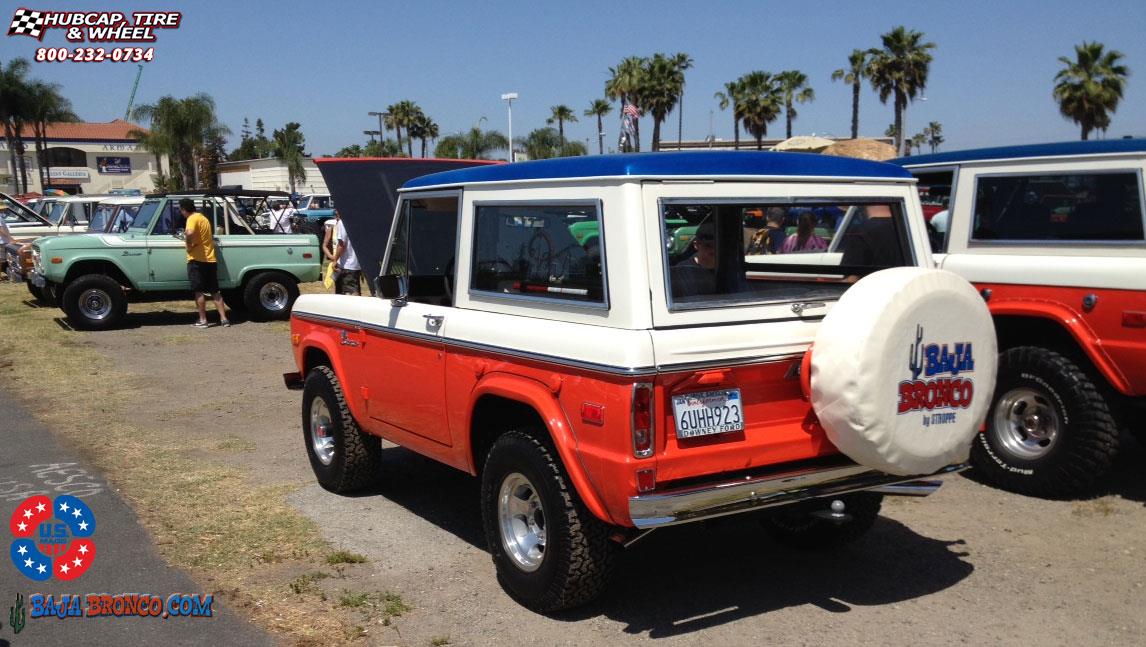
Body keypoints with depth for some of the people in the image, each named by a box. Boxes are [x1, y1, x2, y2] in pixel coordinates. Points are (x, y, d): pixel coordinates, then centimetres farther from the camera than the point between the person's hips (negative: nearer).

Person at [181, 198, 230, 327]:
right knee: (215, 291, 10)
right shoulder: (204, 218, 17)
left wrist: (189, 245, -16)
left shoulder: (192, 219, -10)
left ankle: (202, 320, 3)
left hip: (197, 260, -8)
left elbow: (189, 233, -32)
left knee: (199, 291, 0)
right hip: (210, 259, 8)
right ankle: (224, 319, 8)